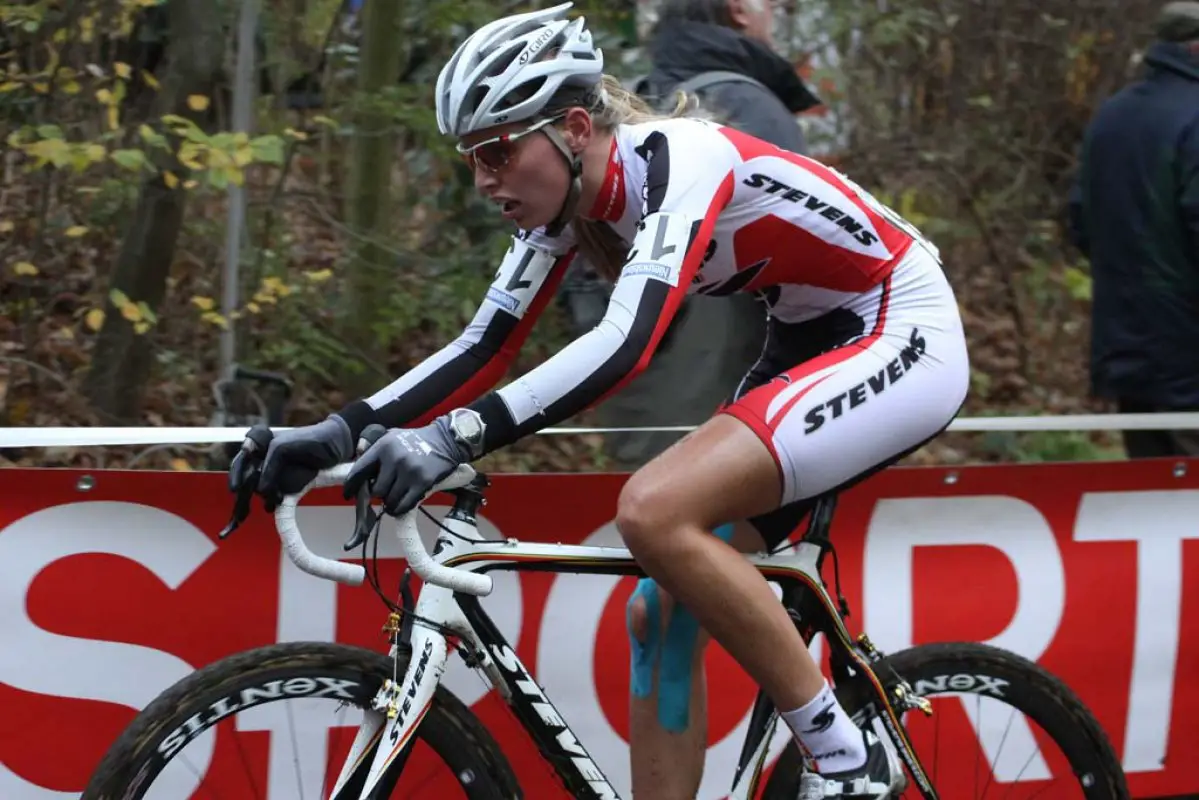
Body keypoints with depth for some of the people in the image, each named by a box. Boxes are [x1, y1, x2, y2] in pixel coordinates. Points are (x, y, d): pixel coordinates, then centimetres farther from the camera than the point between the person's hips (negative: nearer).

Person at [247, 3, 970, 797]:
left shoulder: (678, 161, -27)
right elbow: (486, 347, 0)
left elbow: (626, 346, -39)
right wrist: (343, 429, -14)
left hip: (902, 339, -9)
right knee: (668, 611, 1)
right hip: (810, 348, 9)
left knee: (655, 512, -25)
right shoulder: (569, 195, -1)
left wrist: (456, 436, -49)